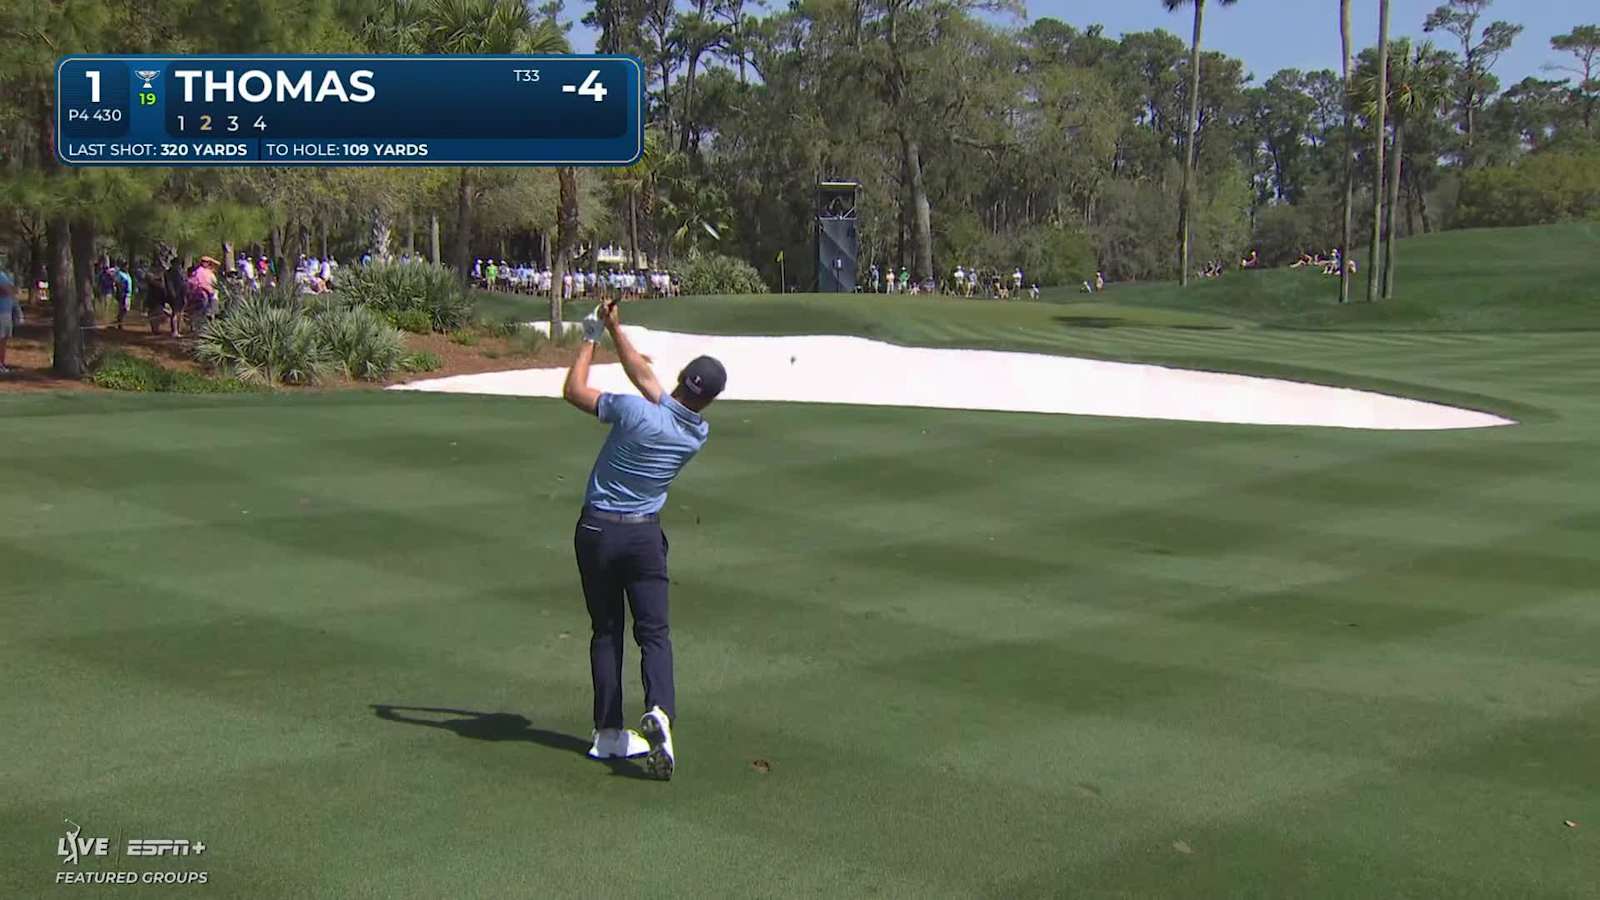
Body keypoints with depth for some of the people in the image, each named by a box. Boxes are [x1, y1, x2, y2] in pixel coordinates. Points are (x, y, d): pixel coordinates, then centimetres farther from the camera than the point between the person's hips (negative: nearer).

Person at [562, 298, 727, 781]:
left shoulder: (635, 411, -17)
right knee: (654, 632, 3)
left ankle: (609, 732, 10)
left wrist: (592, 337, 6)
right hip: (644, 534, 1)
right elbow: (644, 374, 9)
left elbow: (573, 390, -4)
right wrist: (615, 330, 17)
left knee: (606, 631, 9)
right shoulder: (698, 434, -2)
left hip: (597, 531, -1)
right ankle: (659, 711, -22)